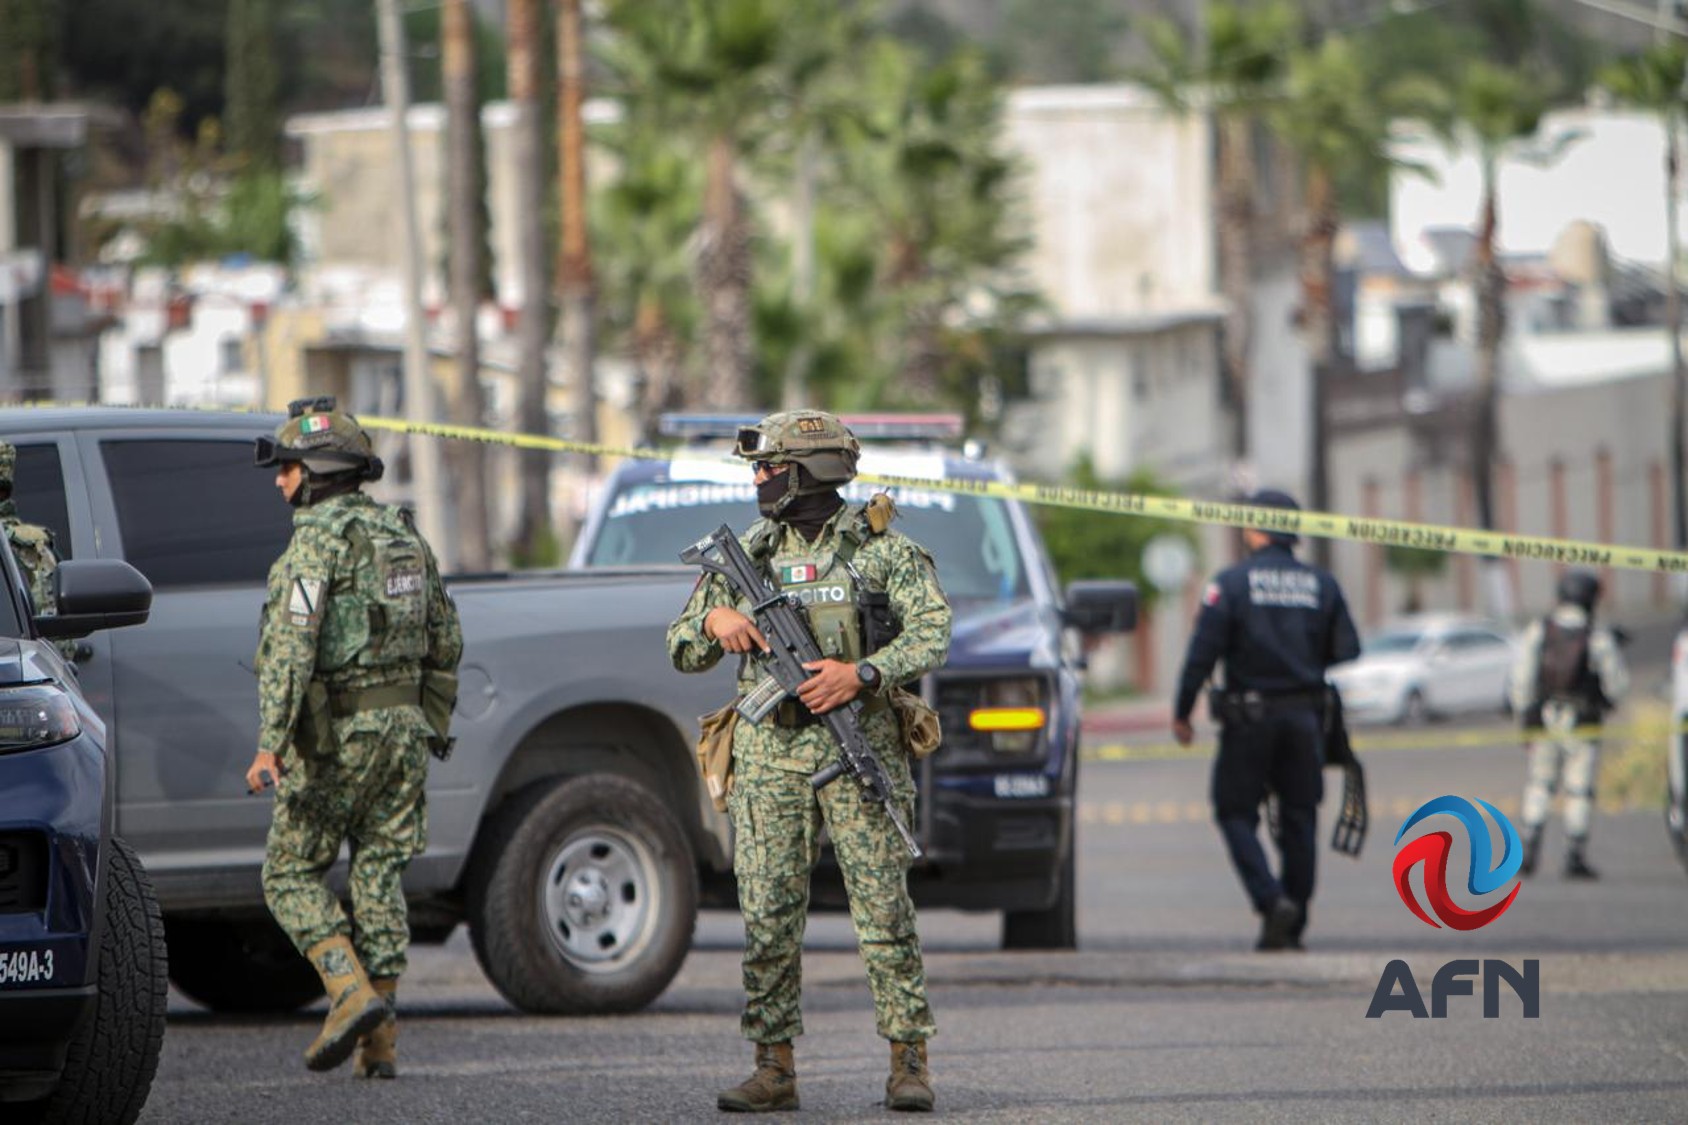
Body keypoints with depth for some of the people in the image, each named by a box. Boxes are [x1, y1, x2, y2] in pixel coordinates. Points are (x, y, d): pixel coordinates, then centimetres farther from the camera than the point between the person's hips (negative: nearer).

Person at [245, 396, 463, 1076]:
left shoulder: (318, 537, -11)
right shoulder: (403, 535, 14)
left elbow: (293, 644, -19)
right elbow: (444, 644, 18)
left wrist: (270, 744, -21)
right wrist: (426, 726, 24)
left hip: (333, 734, -7)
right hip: (403, 726, 7)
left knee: (293, 874, 5)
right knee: (380, 877, 8)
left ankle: (352, 993, -13)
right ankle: (379, 1043, 5)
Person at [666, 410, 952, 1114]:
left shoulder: (880, 549, 3)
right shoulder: (747, 555, 14)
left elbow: (931, 633, -8)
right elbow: (684, 653, 17)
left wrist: (862, 673, -21)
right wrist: (716, 619, -5)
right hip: (769, 755, 3)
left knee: (884, 909, -5)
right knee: (767, 916, -1)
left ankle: (908, 1062, 0)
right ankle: (774, 1069, 4)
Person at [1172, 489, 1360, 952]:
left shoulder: (1231, 584, -7)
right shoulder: (1322, 585, 4)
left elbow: (1202, 653, -10)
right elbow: (1347, 651, 6)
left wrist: (1181, 713, -2)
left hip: (1249, 719, -3)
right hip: (1305, 718, 3)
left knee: (1236, 813, 5)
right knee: (1298, 819, 9)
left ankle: (1272, 901, -16)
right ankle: (1293, 927, 9)